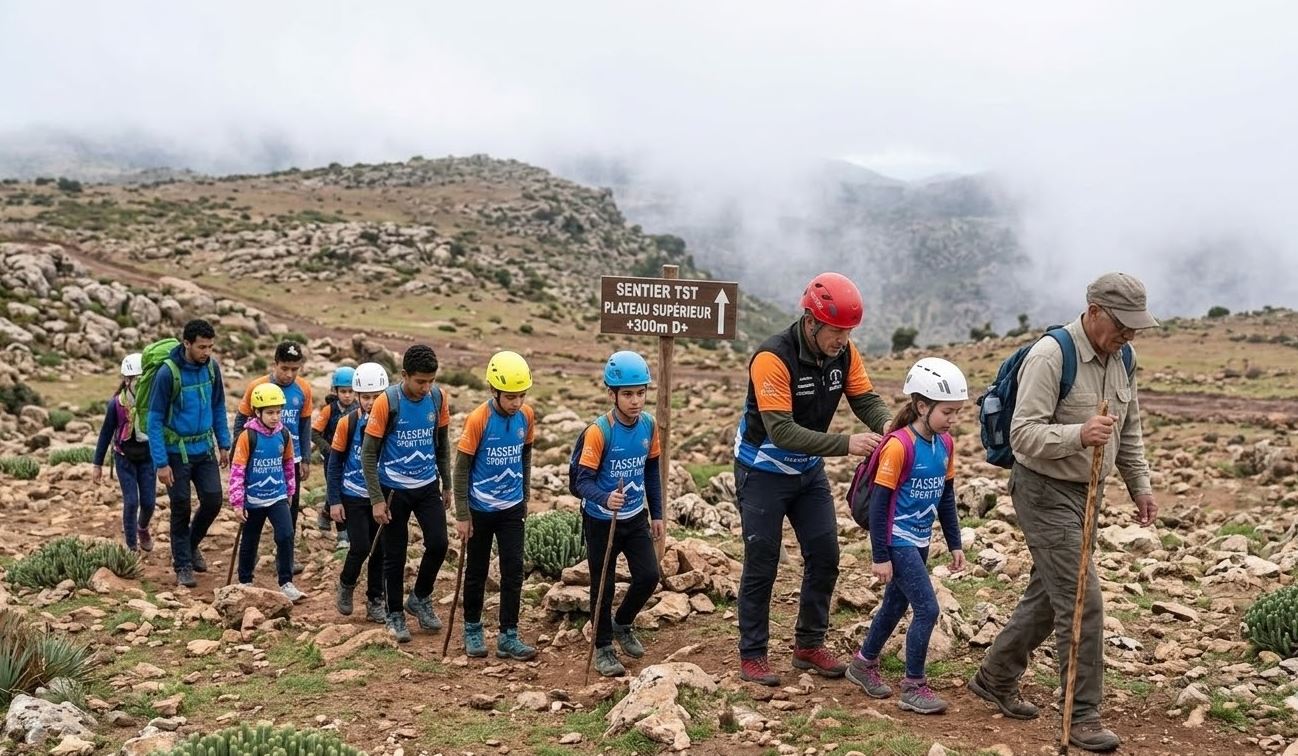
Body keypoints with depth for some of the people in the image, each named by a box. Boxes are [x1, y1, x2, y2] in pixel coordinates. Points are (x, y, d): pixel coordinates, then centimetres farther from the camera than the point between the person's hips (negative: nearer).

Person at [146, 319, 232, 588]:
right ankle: (183, 566, 19)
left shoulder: (211, 367, -3)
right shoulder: (167, 373, -19)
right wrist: (161, 463, -17)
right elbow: (155, 420, -15)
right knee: (181, 509, 4)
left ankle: (192, 544, 28)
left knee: (213, 501, 1)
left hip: (205, 448, 4)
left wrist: (224, 444, 7)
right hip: (177, 451, -4)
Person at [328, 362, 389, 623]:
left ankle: (375, 600, 21)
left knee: (379, 550, 6)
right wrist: (334, 500, -5)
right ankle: (345, 586, 19)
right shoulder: (347, 423, -9)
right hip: (353, 497, -2)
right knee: (361, 547, -8)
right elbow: (334, 463, -3)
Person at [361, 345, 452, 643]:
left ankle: (420, 599, 20)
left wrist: (448, 485, 11)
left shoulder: (438, 396, -5)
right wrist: (377, 499, -14)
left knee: (438, 544, -5)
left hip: (428, 486, 3)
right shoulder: (387, 402, -17)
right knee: (395, 554, 5)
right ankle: (395, 615, 22)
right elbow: (368, 454, -12)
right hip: (395, 489, -3)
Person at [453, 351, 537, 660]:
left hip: (511, 508, 3)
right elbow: (462, 468, -12)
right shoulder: (478, 419, -19)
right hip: (480, 509, -3)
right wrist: (462, 516, -12)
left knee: (514, 571, 0)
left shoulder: (526, 416, -6)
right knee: (477, 571, 11)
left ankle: (508, 637, 9)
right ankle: (473, 630, 28)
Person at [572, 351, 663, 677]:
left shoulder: (649, 425, -6)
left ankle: (622, 623, 29)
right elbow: (583, 480, -22)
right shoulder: (598, 432, -22)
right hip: (601, 520, -4)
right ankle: (603, 647, 26)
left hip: (636, 518, 4)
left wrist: (656, 514, 11)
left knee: (648, 576, 0)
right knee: (603, 585, 6)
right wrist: (605, 498, -42)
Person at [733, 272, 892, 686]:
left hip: (809, 469, 6)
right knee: (762, 563, 0)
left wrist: (887, 423, -33)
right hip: (763, 471, -6)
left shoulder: (844, 352, -9)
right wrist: (846, 443, -42)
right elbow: (782, 432, -35)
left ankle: (809, 646, 20)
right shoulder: (772, 357, -30)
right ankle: (752, 655, 12)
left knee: (825, 556, 5)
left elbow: (866, 399, -9)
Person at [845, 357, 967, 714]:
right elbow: (879, 502, -18)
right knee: (927, 609, -9)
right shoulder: (900, 445, -20)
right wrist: (881, 556, -17)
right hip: (897, 540, -8)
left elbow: (946, 496, 13)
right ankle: (914, 687, 4)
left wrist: (954, 543, 13)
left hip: (919, 541, 8)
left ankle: (864, 662, 37)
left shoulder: (945, 444, 3)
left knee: (896, 604, 18)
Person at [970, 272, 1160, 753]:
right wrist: (1079, 434, -37)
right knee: (1082, 600, -10)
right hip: (1045, 491, -8)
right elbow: (1023, 435, -24)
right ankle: (1082, 716, 1)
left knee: (1048, 595, 16)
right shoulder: (1050, 356, -20)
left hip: (1085, 493, 9)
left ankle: (995, 678, 32)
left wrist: (1140, 486, 15)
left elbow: (1129, 431, 19)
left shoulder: (1121, 360, 6)